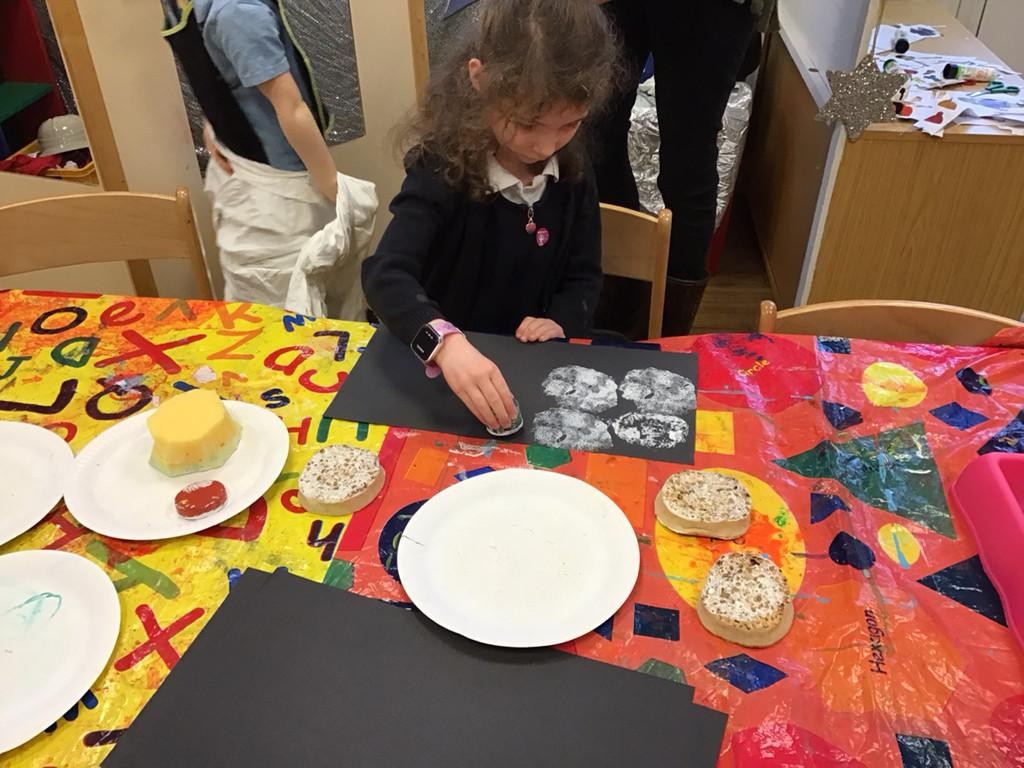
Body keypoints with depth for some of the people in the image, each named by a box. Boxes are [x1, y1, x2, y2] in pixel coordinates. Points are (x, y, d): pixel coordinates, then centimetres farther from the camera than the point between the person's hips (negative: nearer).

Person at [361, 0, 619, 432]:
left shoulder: (572, 171, -3)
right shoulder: (443, 169, -17)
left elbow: (584, 275, 6)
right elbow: (386, 274, -29)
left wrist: (563, 321, -14)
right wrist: (446, 343, -46)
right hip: (441, 366, -3)